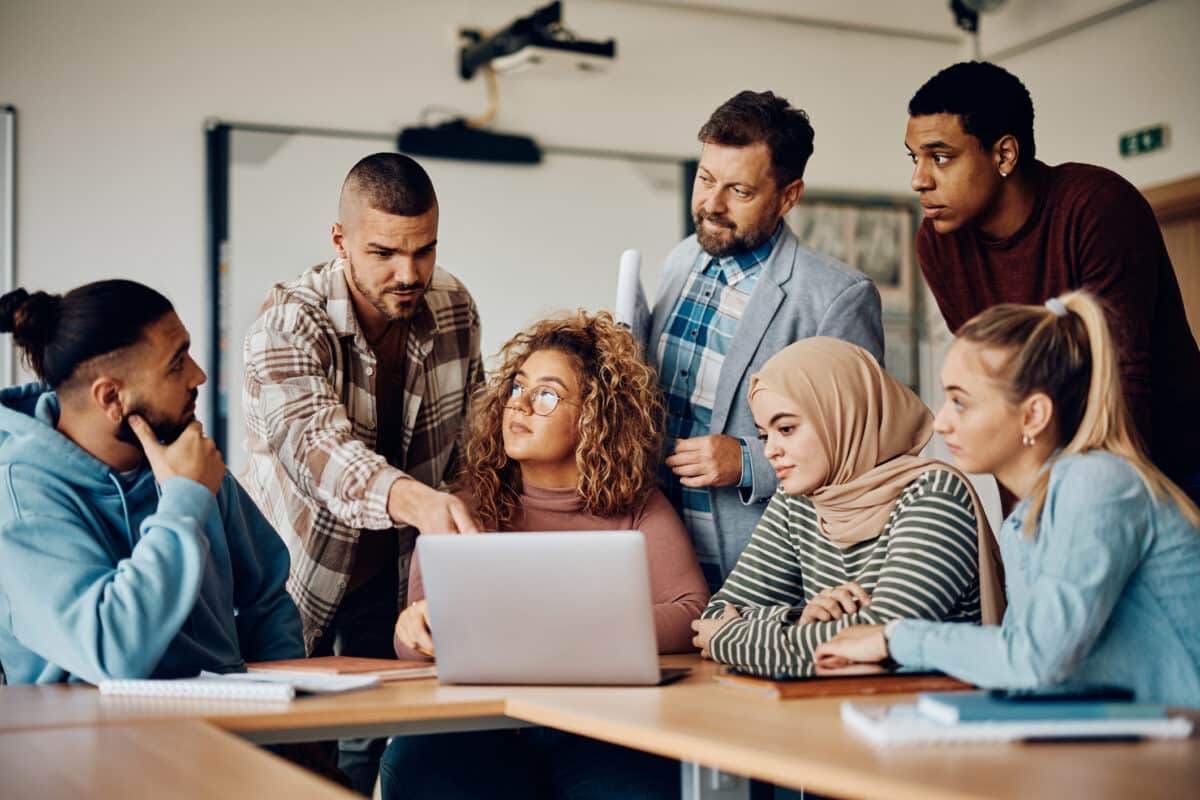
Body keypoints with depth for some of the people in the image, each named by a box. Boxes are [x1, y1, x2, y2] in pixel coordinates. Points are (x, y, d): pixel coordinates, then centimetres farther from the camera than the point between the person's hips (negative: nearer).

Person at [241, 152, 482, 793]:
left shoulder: (454, 308, -8)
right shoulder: (289, 324, -25)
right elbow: (317, 446, -43)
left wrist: (461, 526, 1)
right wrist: (414, 500, -60)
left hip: (395, 569, 4)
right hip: (299, 560, -4)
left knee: (374, 741, 6)